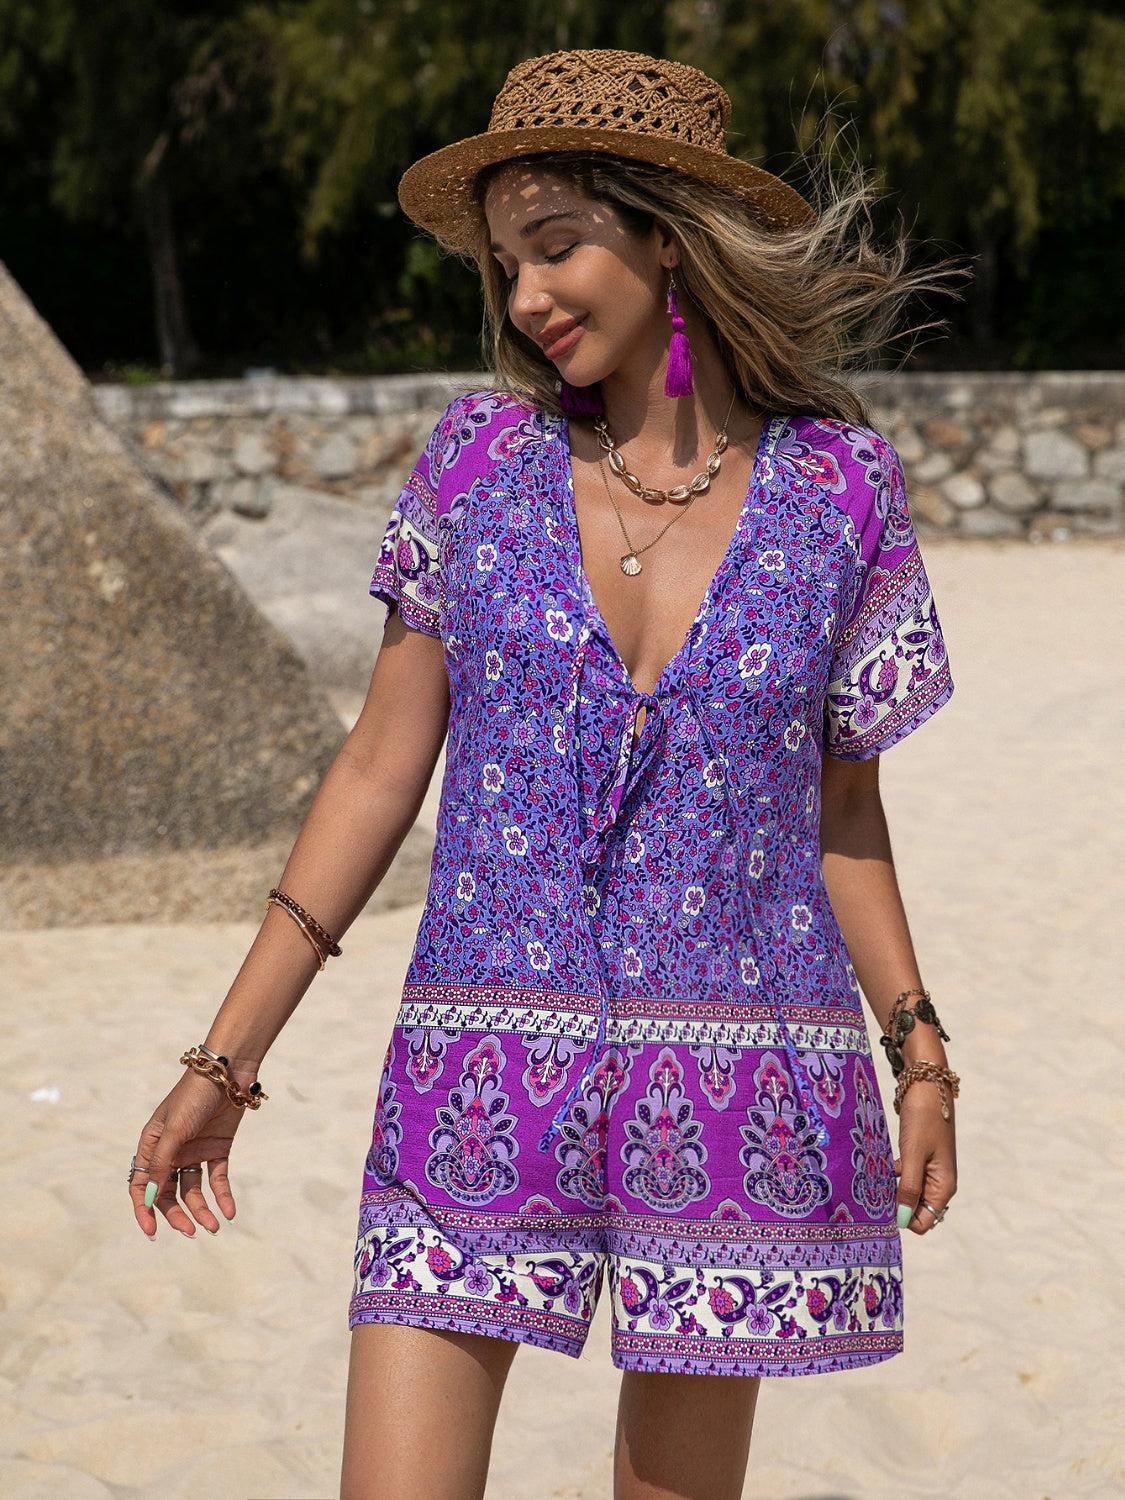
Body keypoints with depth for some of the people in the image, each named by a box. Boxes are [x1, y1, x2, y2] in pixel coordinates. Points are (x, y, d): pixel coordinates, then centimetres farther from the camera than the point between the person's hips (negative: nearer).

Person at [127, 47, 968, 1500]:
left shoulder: (840, 486, -1)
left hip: (737, 1091, 0)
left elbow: (841, 802, 8)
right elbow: (380, 770, 3)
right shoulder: (478, 459, 0)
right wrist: (226, 1059, 2)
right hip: (490, 1074, 0)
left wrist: (919, 1054, -1)